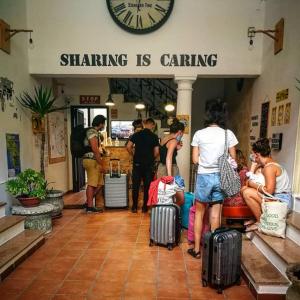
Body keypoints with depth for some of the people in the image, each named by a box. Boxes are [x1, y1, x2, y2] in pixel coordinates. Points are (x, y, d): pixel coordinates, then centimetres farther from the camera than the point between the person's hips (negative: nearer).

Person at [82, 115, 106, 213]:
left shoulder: (94, 132, 20)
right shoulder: (93, 132, -12)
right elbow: (95, 150, -20)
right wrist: (100, 164, -17)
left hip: (94, 161, 10)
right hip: (91, 160, -10)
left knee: (99, 184, 11)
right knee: (92, 184, -4)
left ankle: (88, 202, 19)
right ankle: (90, 206, 5)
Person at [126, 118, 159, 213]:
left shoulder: (136, 134, 0)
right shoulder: (154, 136, -3)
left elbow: (128, 147, -6)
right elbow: (156, 152, -6)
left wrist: (133, 154, 9)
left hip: (137, 163, 1)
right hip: (149, 164, -1)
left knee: (135, 185, 10)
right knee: (147, 186, 9)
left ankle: (134, 207, 15)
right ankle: (145, 207, 16)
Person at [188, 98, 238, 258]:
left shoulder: (199, 134, -6)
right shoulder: (229, 134, -4)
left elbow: (195, 159, -4)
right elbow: (233, 159, 2)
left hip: (204, 176, -1)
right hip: (221, 177, 2)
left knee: (199, 212, 14)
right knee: (215, 214, 13)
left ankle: (197, 249, 23)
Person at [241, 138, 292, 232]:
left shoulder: (269, 168, -21)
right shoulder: (270, 162, 8)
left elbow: (269, 191, -27)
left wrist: (253, 184, -13)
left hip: (281, 201, -10)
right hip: (277, 197, 10)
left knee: (247, 193, -24)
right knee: (244, 189, 4)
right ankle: (256, 218, 9)